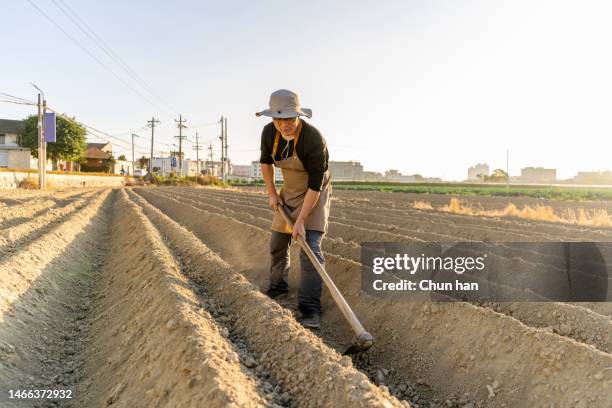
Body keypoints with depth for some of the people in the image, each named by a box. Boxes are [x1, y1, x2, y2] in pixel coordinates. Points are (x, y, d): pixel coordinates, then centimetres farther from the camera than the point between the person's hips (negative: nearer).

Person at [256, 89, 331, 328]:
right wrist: (271, 193, 3)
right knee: (277, 242, 14)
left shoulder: (314, 140, -32)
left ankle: (311, 307, -11)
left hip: (315, 193, -6)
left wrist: (301, 220, -28)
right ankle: (278, 286, 37)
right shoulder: (269, 132, -15)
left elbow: (315, 185, -28)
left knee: (311, 247, -16)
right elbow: (265, 161, 5)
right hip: (289, 191, 6)